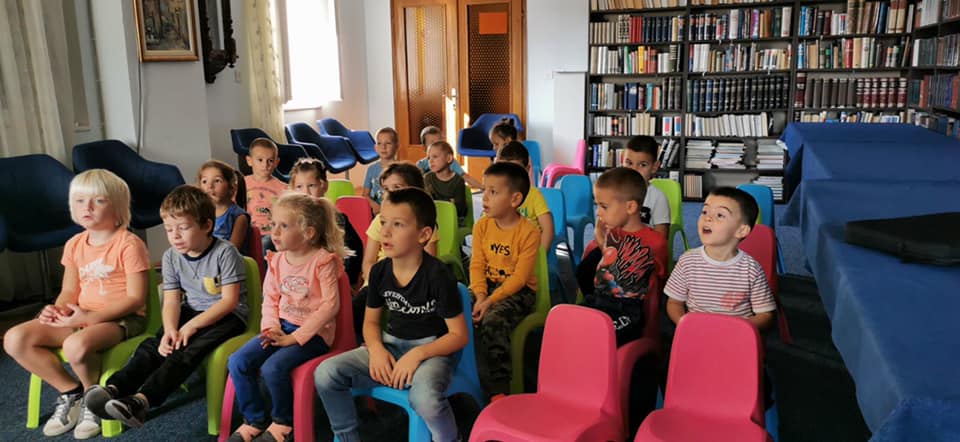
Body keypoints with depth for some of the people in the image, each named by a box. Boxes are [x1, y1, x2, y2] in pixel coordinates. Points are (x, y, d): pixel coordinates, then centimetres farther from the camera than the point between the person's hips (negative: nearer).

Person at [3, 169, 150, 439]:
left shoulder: (129, 244, -12)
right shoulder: (74, 245, 10)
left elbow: (135, 298, -15)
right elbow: (69, 291, 14)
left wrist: (90, 317, -22)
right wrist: (57, 310, -9)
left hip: (121, 318, -7)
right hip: (81, 317, 7)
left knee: (76, 345, -37)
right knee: (15, 339, -11)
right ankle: (71, 392, 4)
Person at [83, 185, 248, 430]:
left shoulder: (225, 252, -15)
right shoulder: (171, 256, 3)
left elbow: (230, 301, -18)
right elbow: (171, 301, -1)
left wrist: (192, 325, -23)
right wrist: (170, 329, -23)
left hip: (227, 316, -6)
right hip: (192, 312, 6)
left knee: (187, 350, -30)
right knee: (153, 345, -20)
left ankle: (142, 399, -45)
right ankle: (114, 388, -34)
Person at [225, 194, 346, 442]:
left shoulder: (323, 261, -14)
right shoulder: (277, 260, 6)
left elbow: (330, 305, -18)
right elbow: (270, 298, 11)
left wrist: (296, 337, -18)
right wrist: (271, 327, -10)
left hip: (313, 332, -7)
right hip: (282, 327, 7)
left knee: (273, 367, -28)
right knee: (237, 362, -10)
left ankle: (284, 421, 1)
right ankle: (255, 420, 9)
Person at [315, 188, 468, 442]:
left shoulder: (437, 276, -15)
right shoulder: (380, 272, 0)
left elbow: (459, 335, -11)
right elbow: (371, 321, 12)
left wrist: (417, 355, -22)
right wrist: (376, 349, -9)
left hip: (430, 349, -5)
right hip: (390, 345, 6)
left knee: (425, 398, -38)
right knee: (325, 374, -13)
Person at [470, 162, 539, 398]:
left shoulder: (529, 232, -14)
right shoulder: (482, 226, 3)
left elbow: (519, 277, -16)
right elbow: (477, 265, 1)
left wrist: (491, 300, -24)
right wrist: (480, 295, -16)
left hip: (518, 290, -5)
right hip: (487, 285, 5)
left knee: (493, 321, -32)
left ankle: (500, 389, -20)